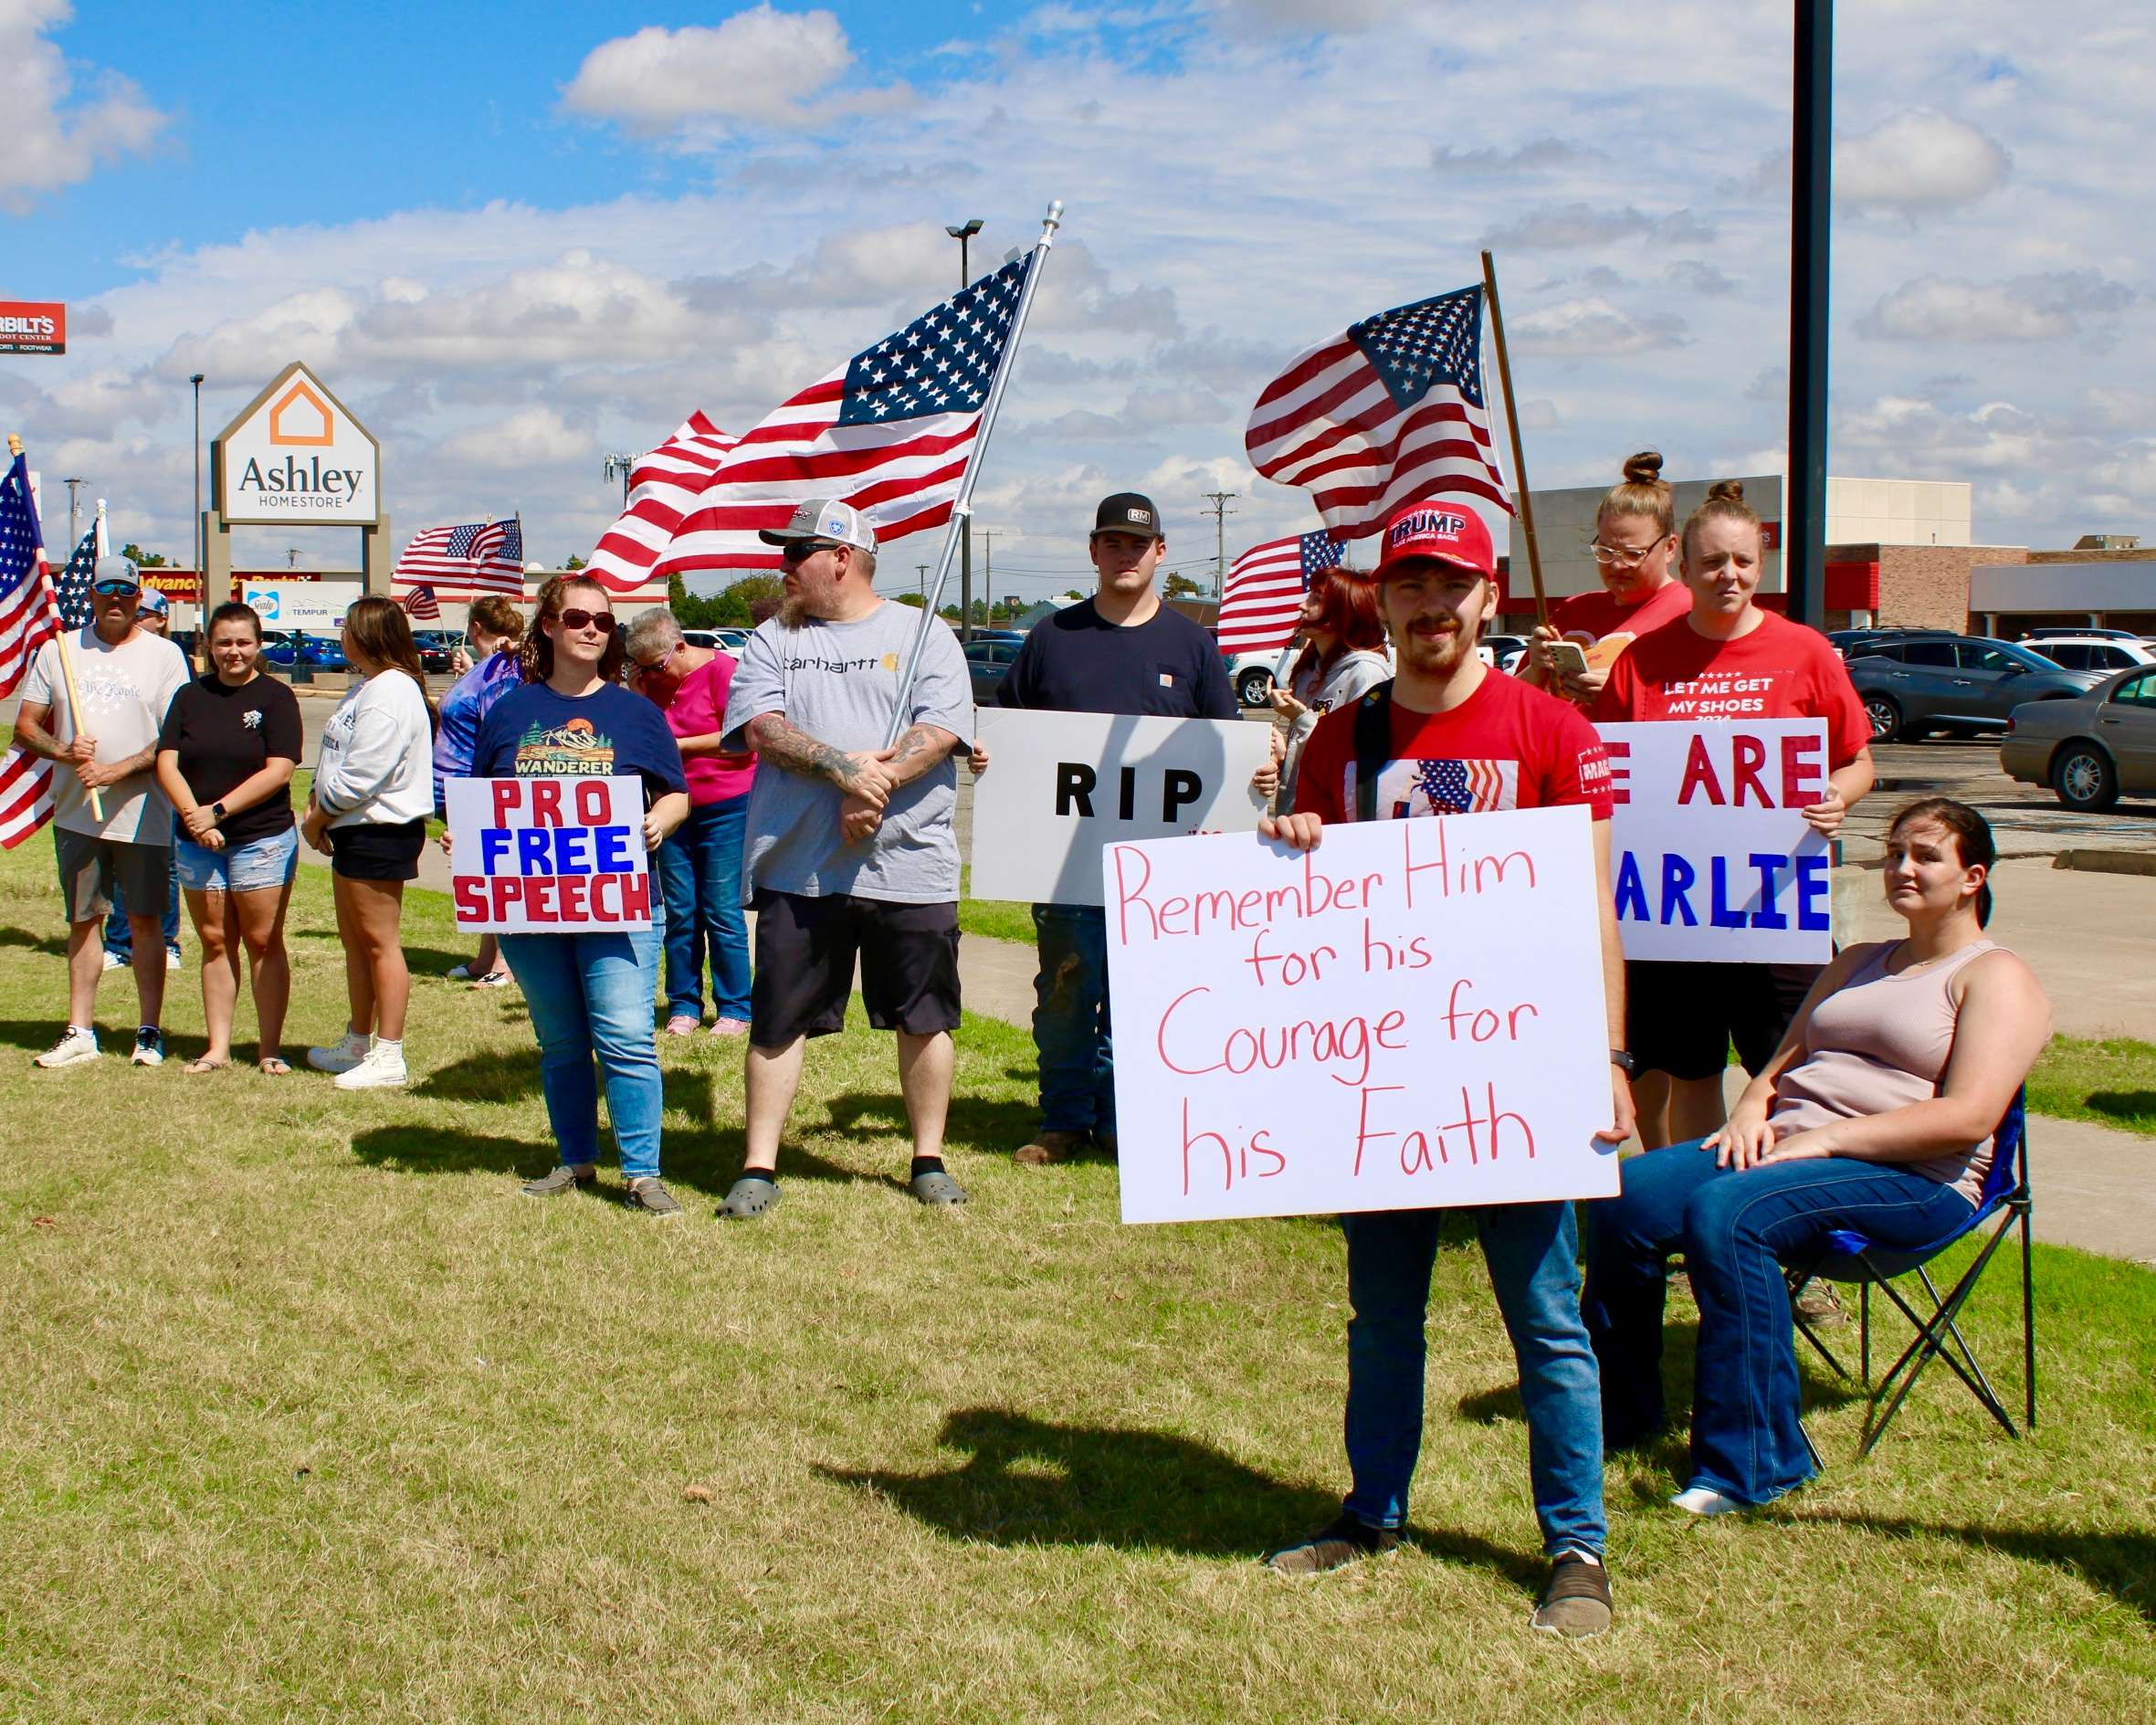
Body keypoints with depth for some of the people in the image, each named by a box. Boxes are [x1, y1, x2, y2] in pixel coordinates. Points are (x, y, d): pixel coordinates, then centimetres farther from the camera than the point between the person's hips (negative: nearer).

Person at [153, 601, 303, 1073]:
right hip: (197, 840, 4)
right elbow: (166, 763, 2)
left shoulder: (275, 697, -2)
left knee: (262, 942, 0)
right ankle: (217, 1048, 13)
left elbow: (279, 770, -12)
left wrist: (218, 811, -15)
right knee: (215, 942, 8)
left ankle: (268, 1049, 6)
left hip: (262, 839, -4)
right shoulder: (191, 697, 10)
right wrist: (193, 815, -13)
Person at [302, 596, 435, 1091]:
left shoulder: (389, 694, -19)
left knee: (379, 941, -5)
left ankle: (388, 1057, 2)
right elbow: (334, 762, 19)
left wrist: (316, 817, -10)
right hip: (355, 829, 11)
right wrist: (316, 803, 5)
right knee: (354, 938, 18)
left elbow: (358, 777, -23)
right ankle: (357, 1043, 31)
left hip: (380, 832, -11)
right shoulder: (367, 687, 16)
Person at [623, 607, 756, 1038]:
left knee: (722, 912, -4)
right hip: (674, 809, 6)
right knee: (680, 912, 6)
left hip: (725, 808, -6)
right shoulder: (652, 681, 7)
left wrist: (676, 745, -16)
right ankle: (683, 1005, 14)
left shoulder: (721, 670, -11)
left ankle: (735, 1009, 4)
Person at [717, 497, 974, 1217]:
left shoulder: (924, 634, 5)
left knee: (924, 1017, 6)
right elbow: (759, 728, -4)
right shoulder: (772, 640, 11)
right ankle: (759, 1168, 11)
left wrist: (877, 783, -20)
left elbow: (941, 731, -7)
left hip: (909, 866, -1)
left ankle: (928, 1162, 20)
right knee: (778, 1018, 3)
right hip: (797, 868, 1)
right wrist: (842, 768, -18)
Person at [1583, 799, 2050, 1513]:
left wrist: (1822, 1139, -19)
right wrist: (1754, 1109, 0)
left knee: (1725, 1213, -35)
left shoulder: (1995, 978, 2)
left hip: (1909, 1179, -7)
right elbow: (1784, 1060, 25)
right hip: (1784, 1145, 7)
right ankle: (1616, 1413, -3)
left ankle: (1753, 1462, -27)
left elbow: (1968, 1117, -13)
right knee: (1626, 1196, -17)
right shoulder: (1858, 963, 26)